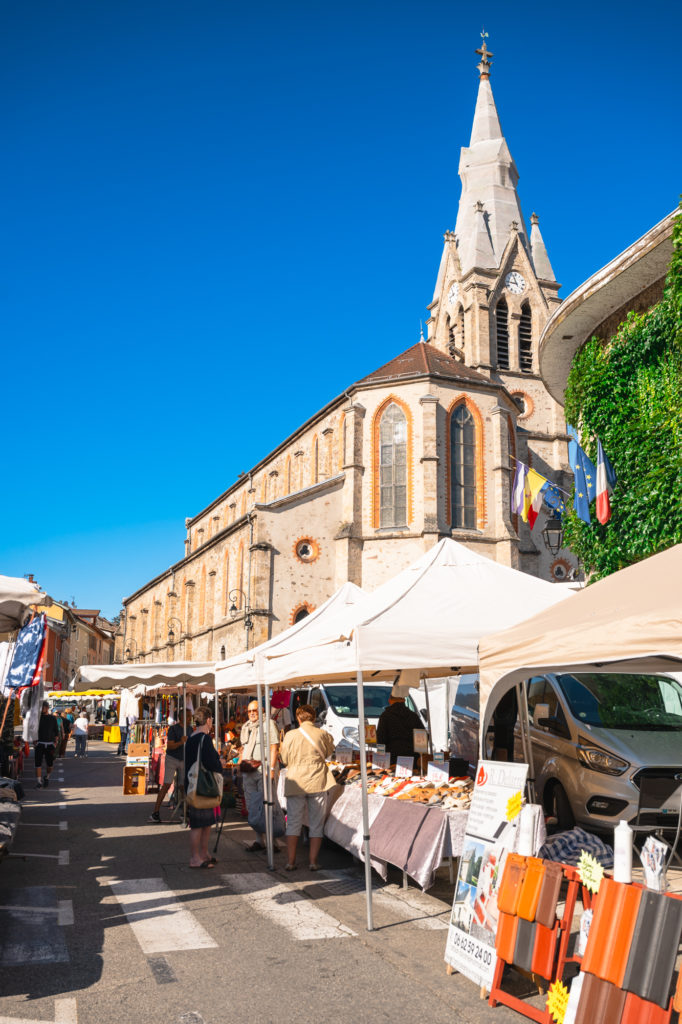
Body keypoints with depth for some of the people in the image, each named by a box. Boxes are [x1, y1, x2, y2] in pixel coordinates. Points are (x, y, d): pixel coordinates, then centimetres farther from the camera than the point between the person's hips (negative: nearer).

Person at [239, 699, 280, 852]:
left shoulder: (268, 723, -2)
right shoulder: (246, 726, 18)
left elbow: (274, 748, -8)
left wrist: (271, 768, -16)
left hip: (263, 769, -7)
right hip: (248, 770, 7)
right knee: (252, 806, 7)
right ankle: (259, 840, 15)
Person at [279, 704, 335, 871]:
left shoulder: (290, 735, -5)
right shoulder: (323, 734, -5)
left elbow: (284, 759, 4)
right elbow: (329, 753, 12)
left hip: (295, 783, 0)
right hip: (318, 782, 0)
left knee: (293, 823, 9)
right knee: (316, 825, 8)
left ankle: (290, 862, 9)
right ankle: (313, 862, 8)